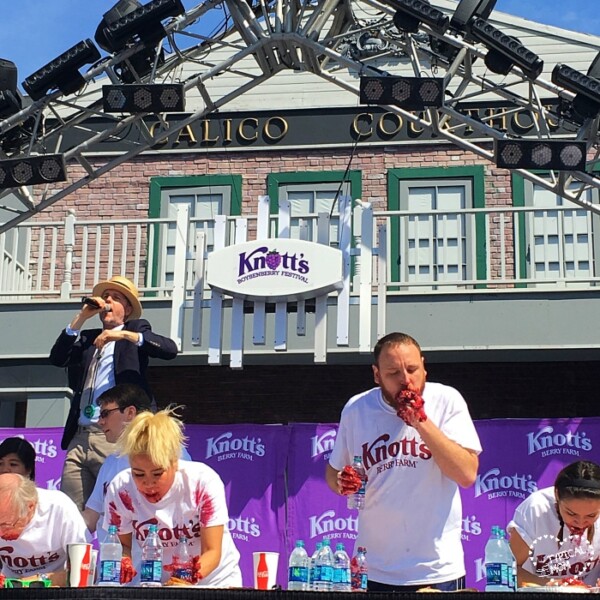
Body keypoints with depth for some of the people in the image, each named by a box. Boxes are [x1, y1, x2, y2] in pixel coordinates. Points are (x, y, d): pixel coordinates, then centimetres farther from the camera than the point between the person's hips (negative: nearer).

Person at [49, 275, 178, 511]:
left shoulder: (136, 330, 11)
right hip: (80, 438, 5)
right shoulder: (88, 338, 23)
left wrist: (125, 334, -16)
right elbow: (57, 358, 9)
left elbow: (170, 349, -5)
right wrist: (81, 317, 5)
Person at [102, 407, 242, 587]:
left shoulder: (204, 481, -20)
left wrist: (194, 574, -38)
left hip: (213, 579, -2)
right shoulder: (120, 490, -15)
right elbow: (124, 545, -1)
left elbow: (212, 551, -17)